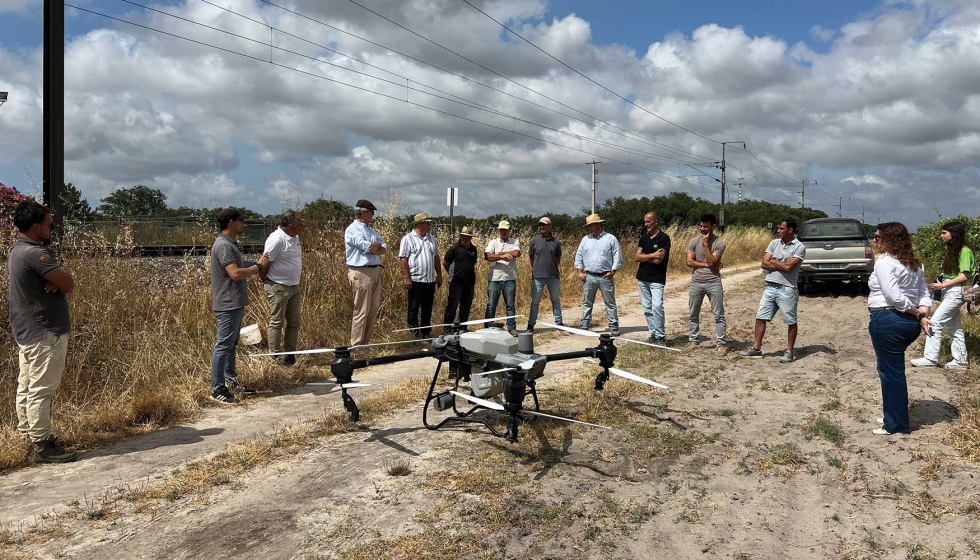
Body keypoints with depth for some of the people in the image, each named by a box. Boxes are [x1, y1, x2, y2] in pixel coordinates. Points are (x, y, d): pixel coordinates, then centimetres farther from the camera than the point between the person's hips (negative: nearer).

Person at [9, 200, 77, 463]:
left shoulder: (18, 250, 14)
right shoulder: (35, 253, -20)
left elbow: (61, 281, 12)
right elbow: (68, 285, -19)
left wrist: (57, 279, -8)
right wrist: (60, 280, -1)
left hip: (26, 331, 11)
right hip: (45, 333, -11)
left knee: (27, 387, 15)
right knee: (41, 390, -5)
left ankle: (28, 438, 24)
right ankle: (42, 445, 1)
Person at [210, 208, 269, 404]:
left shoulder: (230, 243, 15)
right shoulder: (223, 245, -18)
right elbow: (235, 274, -26)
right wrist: (258, 266, -16)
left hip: (235, 304, 11)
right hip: (228, 305, -11)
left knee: (231, 344, 18)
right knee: (223, 346, -6)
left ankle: (230, 380, 29)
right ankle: (217, 389, 0)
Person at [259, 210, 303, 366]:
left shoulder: (294, 237, 8)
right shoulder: (277, 239, -21)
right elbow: (266, 262, -17)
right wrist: (262, 281, -6)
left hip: (294, 287, 9)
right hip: (278, 287, -9)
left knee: (294, 322, 13)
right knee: (277, 323, 1)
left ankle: (290, 354, 24)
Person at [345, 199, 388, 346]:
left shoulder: (371, 230, 19)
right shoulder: (352, 229, -7)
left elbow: (384, 248, 10)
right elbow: (368, 246, -19)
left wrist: (374, 249, -10)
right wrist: (378, 244, 1)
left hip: (375, 271, 9)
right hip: (361, 272, -9)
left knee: (373, 309, 10)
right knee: (361, 311, -6)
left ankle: (365, 341, 19)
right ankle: (356, 344, 1)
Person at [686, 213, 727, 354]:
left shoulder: (719, 243, -5)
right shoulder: (694, 241, 3)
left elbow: (712, 262, -15)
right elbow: (689, 262, -5)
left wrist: (706, 244, -15)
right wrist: (706, 265, -12)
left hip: (713, 282, -3)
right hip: (696, 282, 3)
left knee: (719, 315, -1)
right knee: (692, 314, 9)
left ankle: (721, 344, 3)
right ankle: (694, 341, 21)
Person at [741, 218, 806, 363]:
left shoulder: (799, 247, -9)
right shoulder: (774, 243, 7)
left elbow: (788, 267, -19)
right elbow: (764, 264, -1)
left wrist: (773, 261, -4)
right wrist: (783, 265, -10)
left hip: (787, 289, -6)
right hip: (770, 287, 6)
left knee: (791, 322, 5)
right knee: (760, 318, 6)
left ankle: (789, 352, 15)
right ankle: (756, 349, 14)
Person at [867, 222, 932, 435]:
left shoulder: (884, 262, -13)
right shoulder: (915, 263, 14)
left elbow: (894, 296, -21)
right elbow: (924, 294, 9)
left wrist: (917, 315, -10)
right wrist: (922, 315, -4)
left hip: (887, 320, -9)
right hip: (910, 323, 9)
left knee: (891, 372, 2)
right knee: (894, 369, 21)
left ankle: (896, 424, 11)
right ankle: (894, 416, 29)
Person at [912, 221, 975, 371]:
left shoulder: (964, 251, -11)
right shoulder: (952, 250, 15)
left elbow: (964, 275, -16)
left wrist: (943, 285, -17)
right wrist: (940, 282, 1)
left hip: (956, 291, -9)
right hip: (948, 291, 9)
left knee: (935, 322, -11)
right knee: (953, 327, 12)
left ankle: (930, 358, -7)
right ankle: (960, 361, 19)